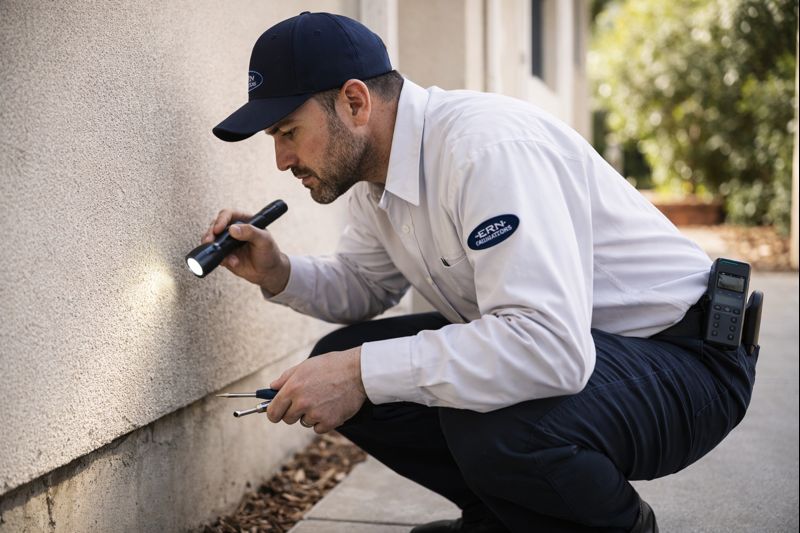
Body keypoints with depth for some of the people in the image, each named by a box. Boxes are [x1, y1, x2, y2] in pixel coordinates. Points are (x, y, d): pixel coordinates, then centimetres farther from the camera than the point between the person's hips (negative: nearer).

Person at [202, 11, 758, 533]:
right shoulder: (373, 170, 1)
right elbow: (365, 285, 14)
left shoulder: (486, 146, -29)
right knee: (339, 364, -4)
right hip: (553, 337, 8)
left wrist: (363, 373, -35)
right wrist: (280, 275, -7)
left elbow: (551, 345, -38)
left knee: (493, 424, -37)